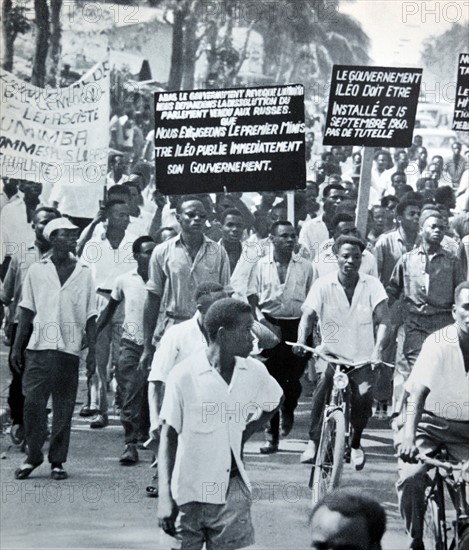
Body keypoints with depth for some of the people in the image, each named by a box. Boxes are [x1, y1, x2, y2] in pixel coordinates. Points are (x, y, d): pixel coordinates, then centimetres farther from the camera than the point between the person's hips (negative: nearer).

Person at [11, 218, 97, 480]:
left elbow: (90, 317, 7)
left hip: (69, 350, 0)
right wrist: (17, 347, 5)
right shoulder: (37, 270, 6)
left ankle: (57, 461, 11)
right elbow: (27, 312, 9)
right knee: (33, 402, -6)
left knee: (64, 407, 2)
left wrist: (93, 352, 1)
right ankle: (33, 455, 8)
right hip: (39, 347, 0)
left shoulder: (84, 273, 7)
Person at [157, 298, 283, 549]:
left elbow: (273, 403, 23)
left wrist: (242, 436, 9)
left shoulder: (254, 372, 0)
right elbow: (168, 437, -8)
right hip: (188, 494, -3)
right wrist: (165, 497, -14)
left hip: (232, 491, 3)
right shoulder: (184, 376, -12)